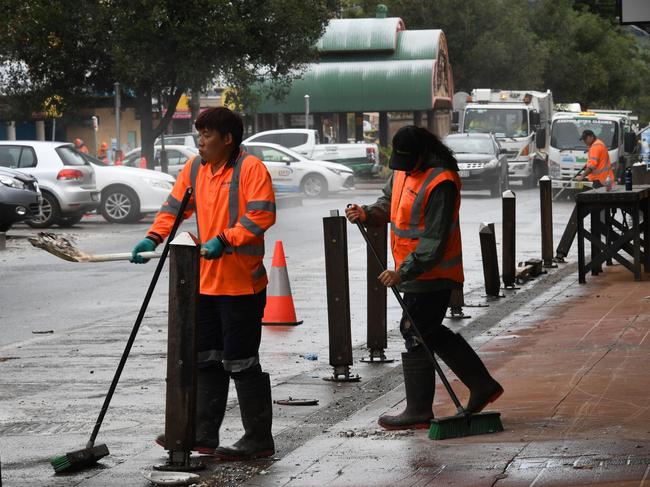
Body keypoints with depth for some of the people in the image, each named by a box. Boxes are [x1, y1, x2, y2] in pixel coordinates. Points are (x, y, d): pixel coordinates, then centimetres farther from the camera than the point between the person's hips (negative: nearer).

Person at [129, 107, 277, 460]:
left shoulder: (250, 168, -12)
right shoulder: (195, 168, 11)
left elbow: (262, 214, -20)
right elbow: (175, 206, 14)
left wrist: (225, 240, -27)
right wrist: (152, 238, -2)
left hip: (241, 282, -8)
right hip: (206, 282, 8)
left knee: (241, 362, -4)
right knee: (207, 359, 14)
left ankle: (258, 439, 4)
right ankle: (203, 434, 23)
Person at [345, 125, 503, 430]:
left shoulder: (440, 183, -23)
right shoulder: (403, 169, 6)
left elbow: (434, 242, -24)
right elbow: (389, 201, 19)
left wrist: (402, 272, -26)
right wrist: (367, 214, -3)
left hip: (432, 274, -10)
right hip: (413, 271, 10)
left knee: (415, 334, -5)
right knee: (430, 332, 17)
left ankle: (418, 412, 3)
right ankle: (482, 385, 26)